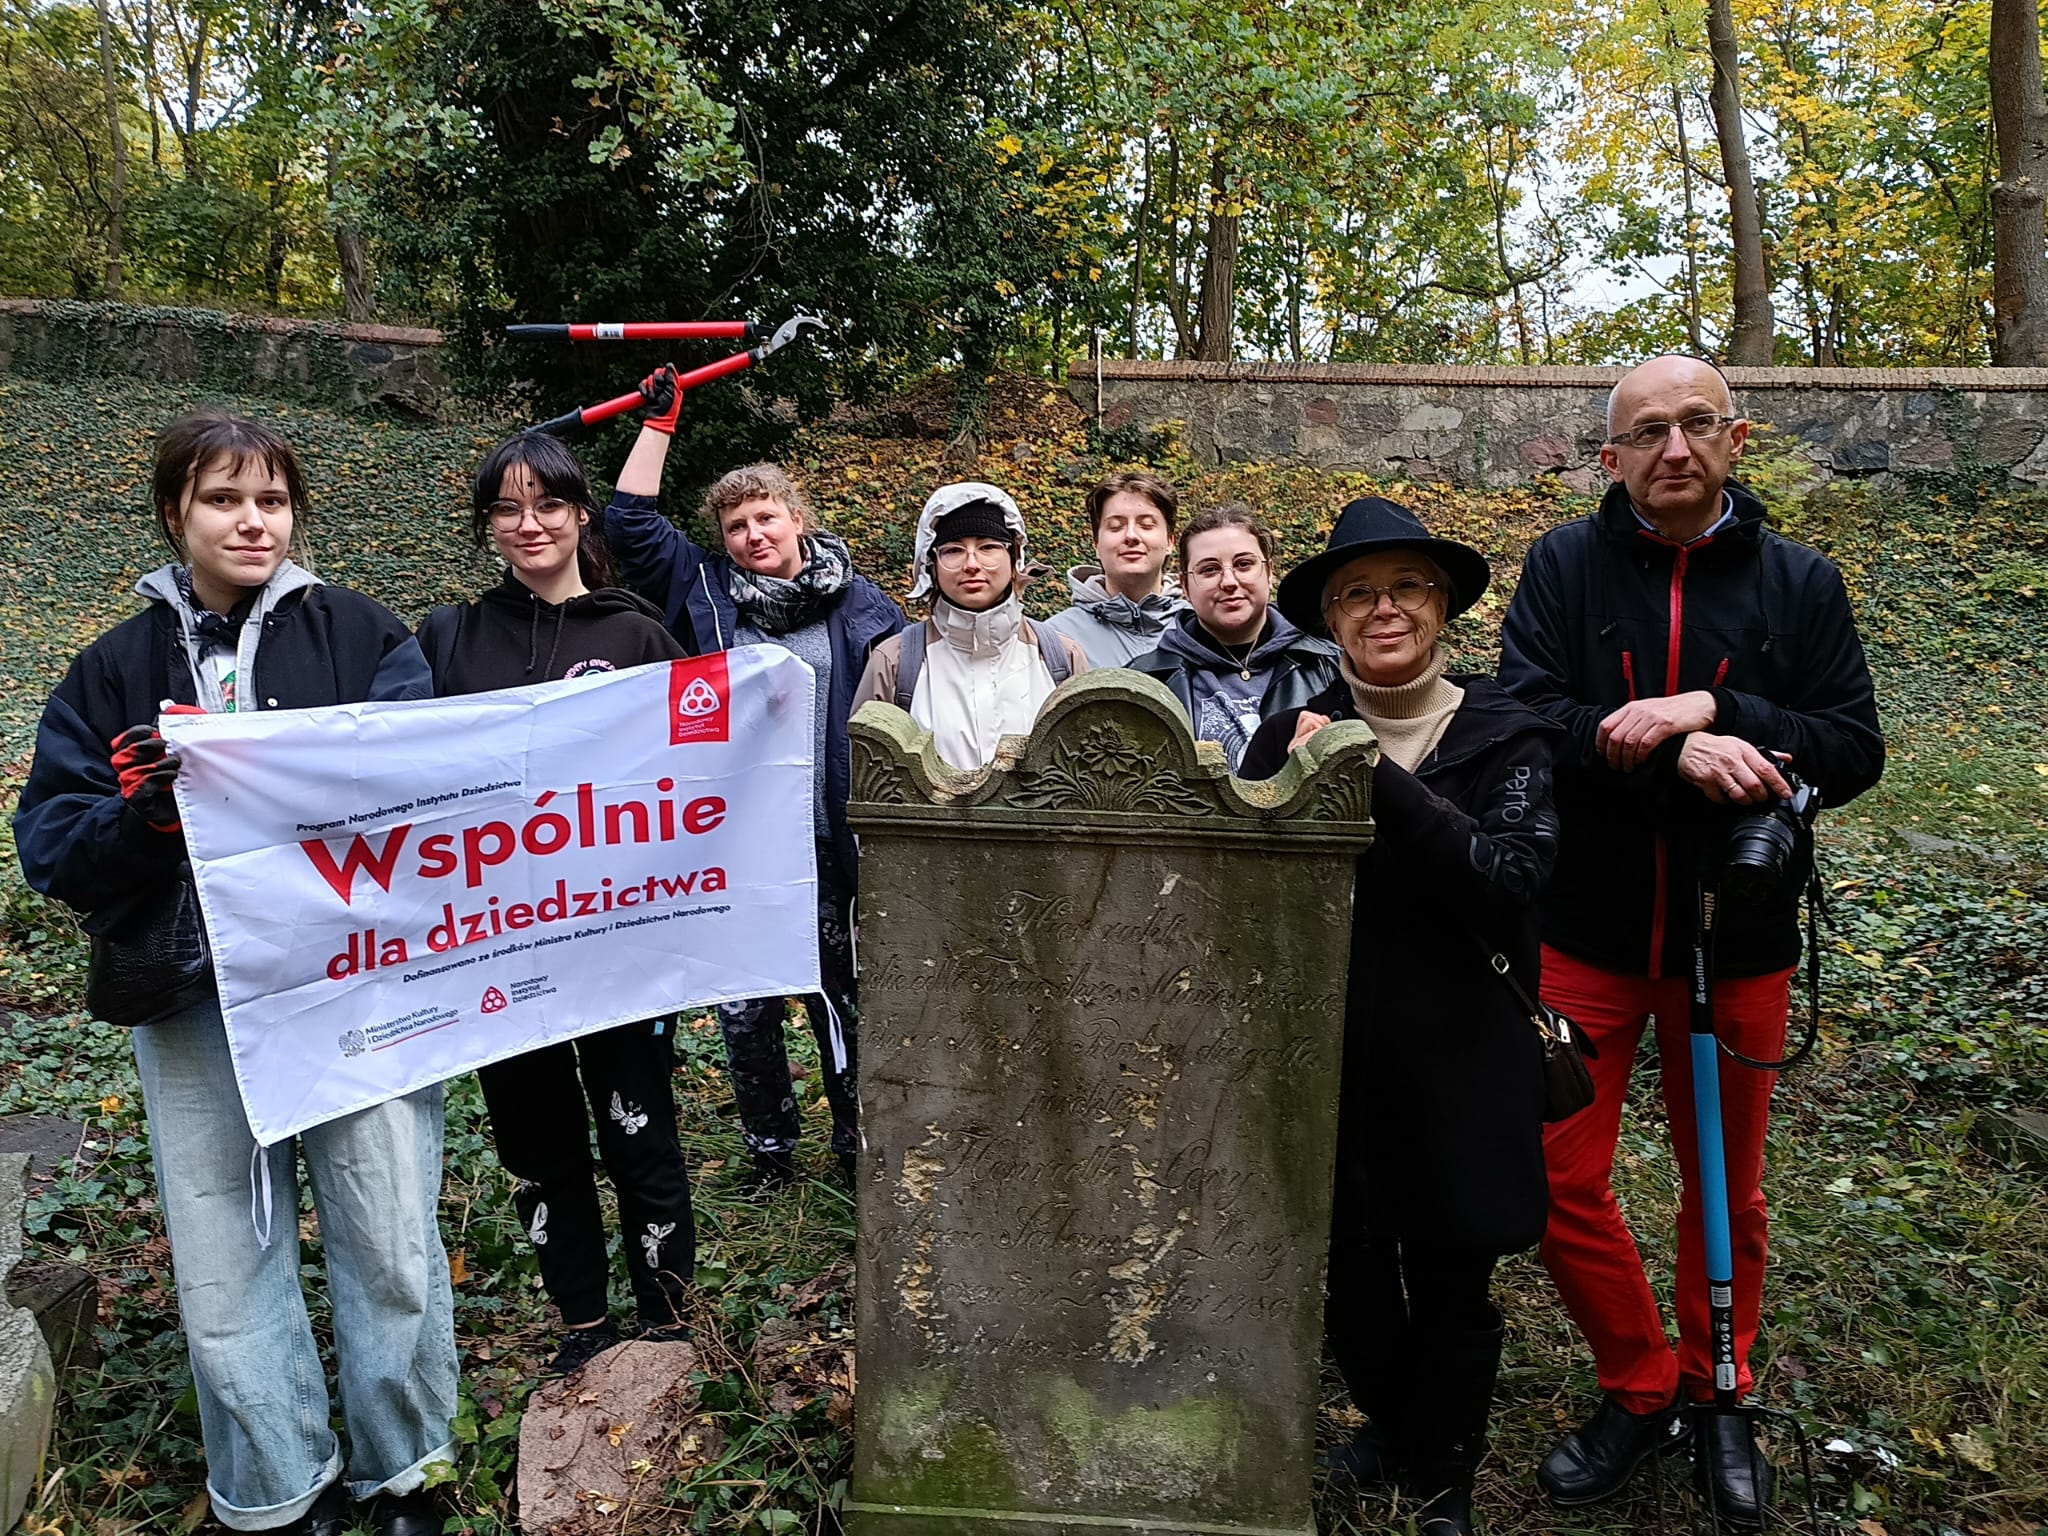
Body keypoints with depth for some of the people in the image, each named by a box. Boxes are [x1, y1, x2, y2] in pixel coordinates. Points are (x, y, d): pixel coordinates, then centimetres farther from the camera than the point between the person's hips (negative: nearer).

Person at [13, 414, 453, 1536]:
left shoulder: (358, 635, 4)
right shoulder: (114, 671, 10)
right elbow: (50, 848, 5)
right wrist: (140, 812, -15)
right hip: (195, 1004, 2)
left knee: (390, 1250, 6)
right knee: (226, 1268, 9)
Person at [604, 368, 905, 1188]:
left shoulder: (859, 604, 3)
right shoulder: (705, 591, 7)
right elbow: (630, 521, 6)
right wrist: (660, 420, 5)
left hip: (828, 843, -1)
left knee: (843, 997, 9)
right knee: (744, 1008, 9)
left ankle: (858, 1142, 25)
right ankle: (770, 1148, 26)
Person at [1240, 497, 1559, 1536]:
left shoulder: (1505, 738, -5)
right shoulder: (1295, 735, 1)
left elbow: (1509, 884, -22)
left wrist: (1380, 780, -27)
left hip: (1456, 1062, -2)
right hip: (1326, 1062, 2)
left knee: (1450, 1285, 12)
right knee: (1346, 1273, 15)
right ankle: (1389, 1425, 46)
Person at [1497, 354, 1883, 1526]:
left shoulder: (1802, 584, 0)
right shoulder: (1564, 567, -3)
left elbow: (1854, 750, -6)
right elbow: (1526, 718, -15)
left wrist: (1711, 710, -21)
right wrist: (1677, 756, -27)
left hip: (1738, 935, 1)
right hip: (1587, 932, 0)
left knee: (1728, 1189, 15)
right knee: (1562, 1180, 2)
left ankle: (1720, 1395, 38)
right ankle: (1641, 1387, 26)